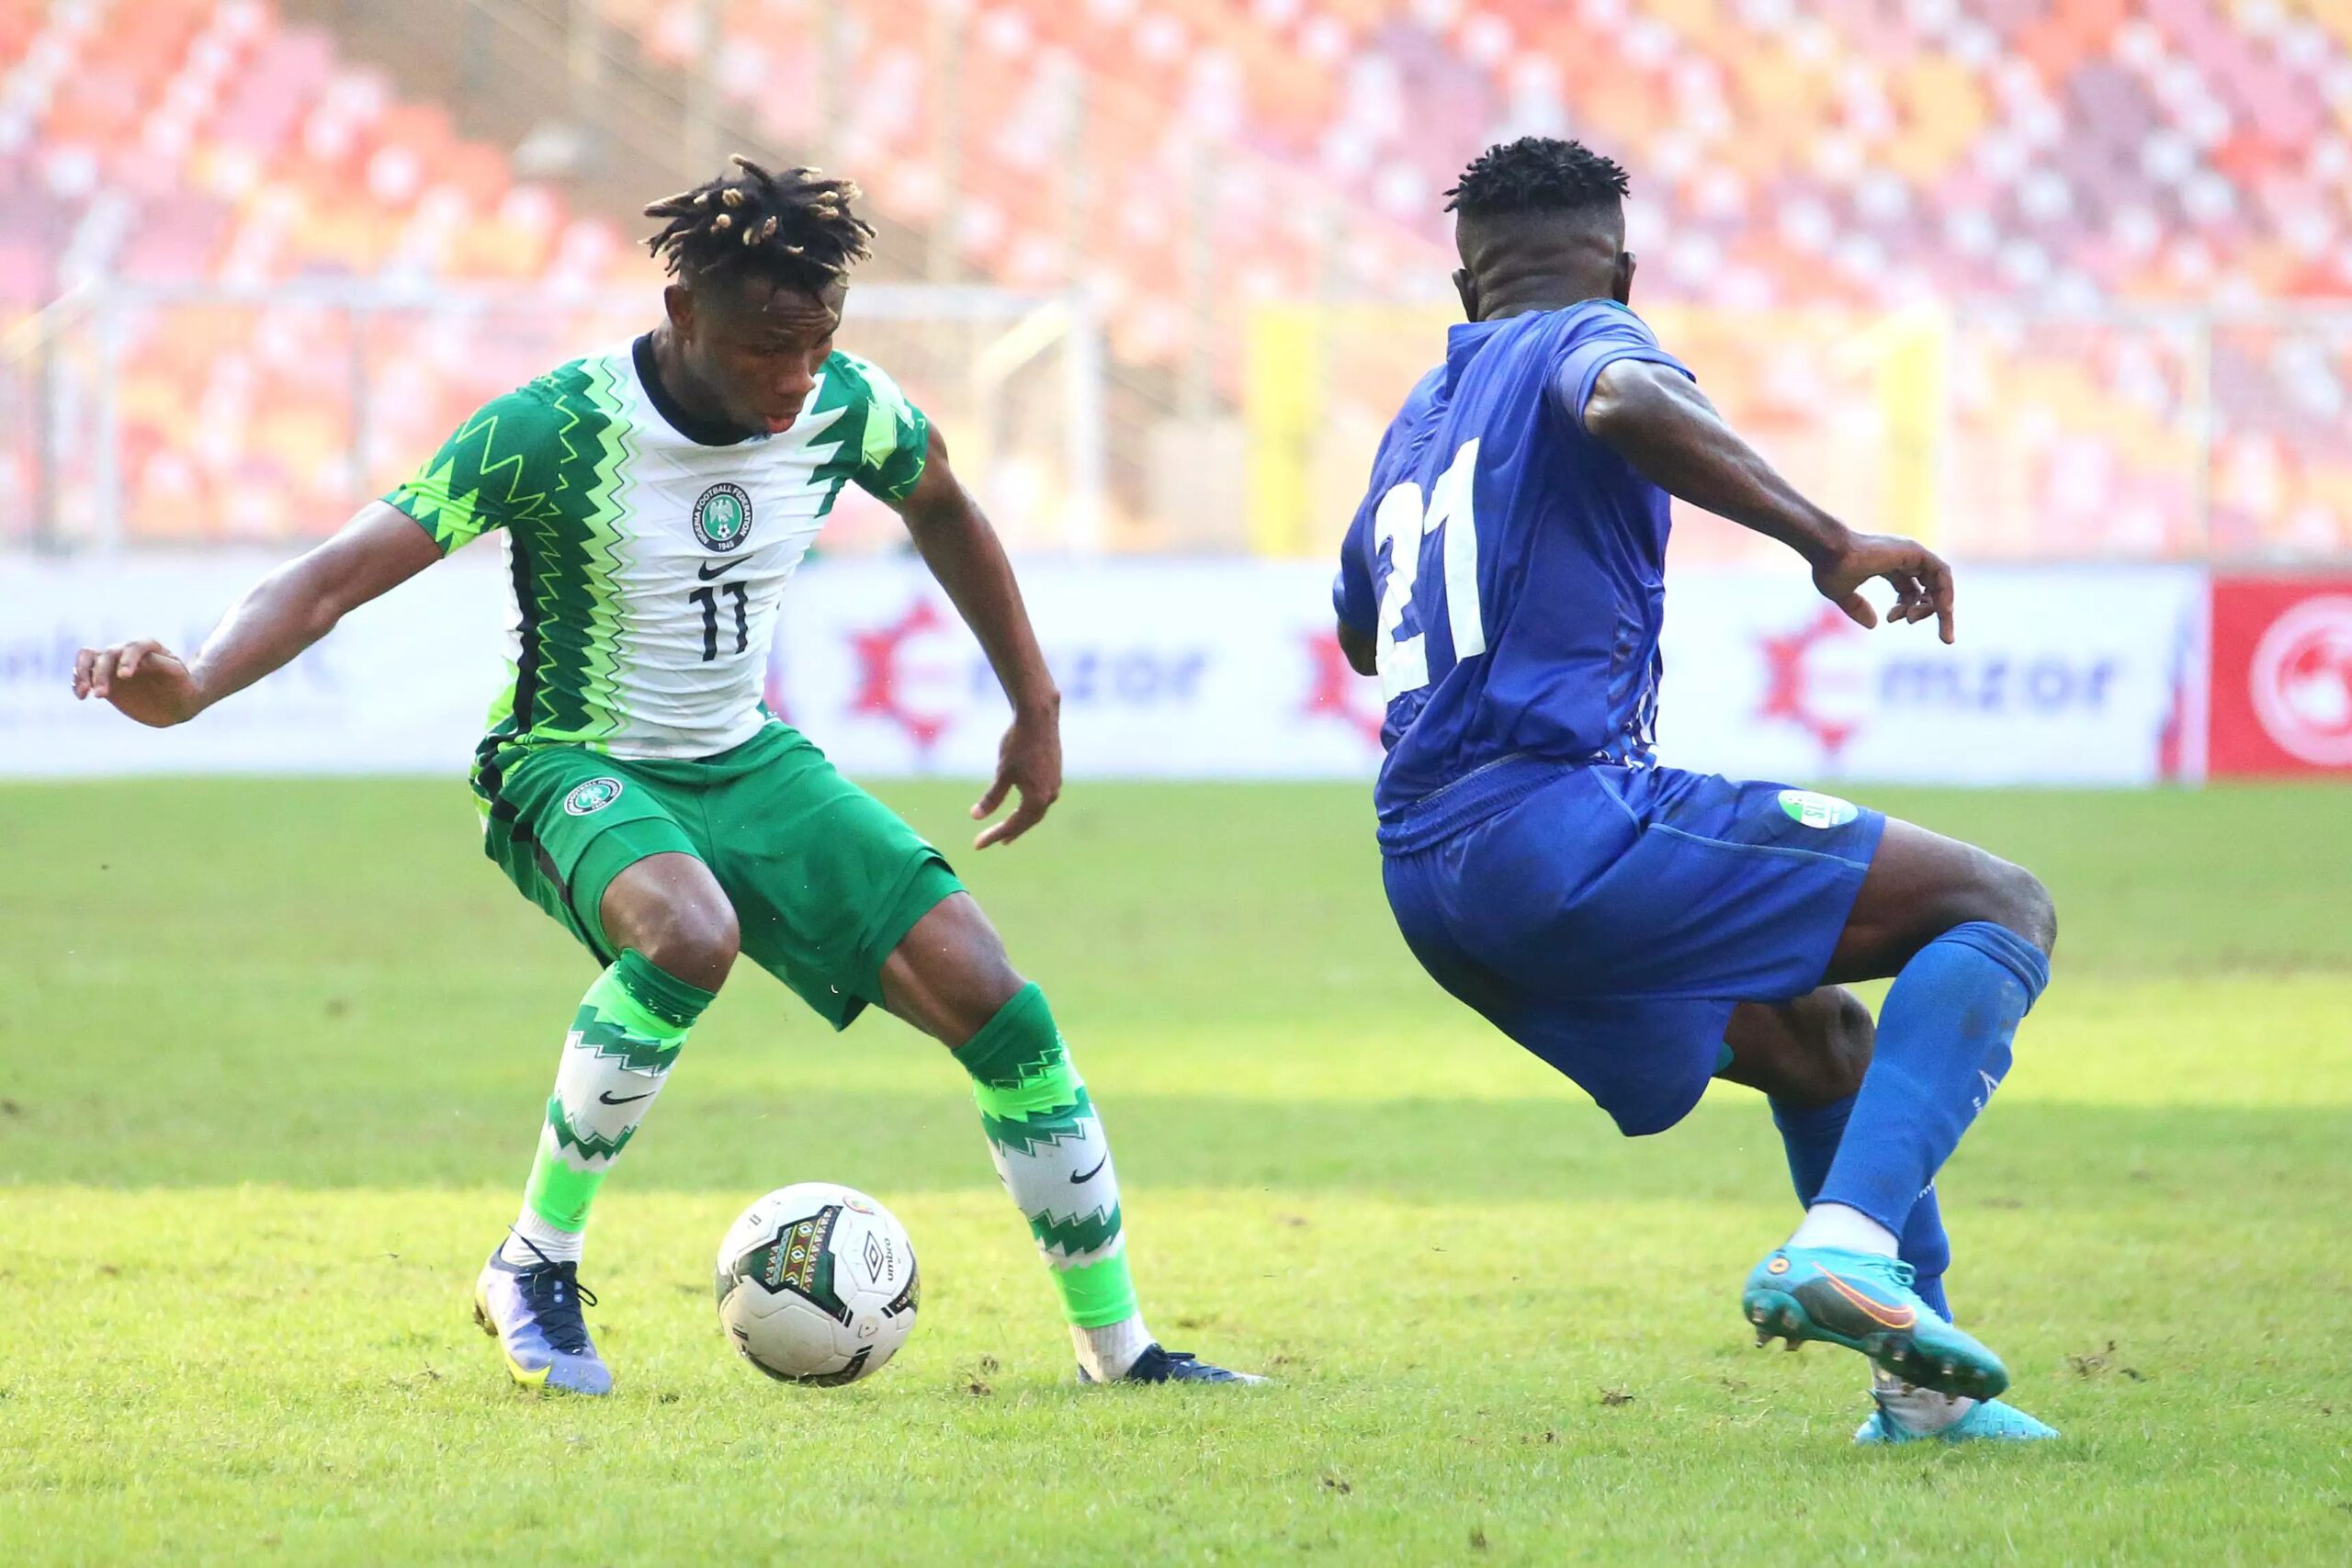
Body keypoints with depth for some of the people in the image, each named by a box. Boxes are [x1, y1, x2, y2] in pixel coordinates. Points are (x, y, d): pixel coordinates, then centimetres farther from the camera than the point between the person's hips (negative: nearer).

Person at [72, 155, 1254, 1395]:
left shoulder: (845, 409, -9)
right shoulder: (554, 432, -24)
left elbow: (941, 510, 16)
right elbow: (342, 574, -28)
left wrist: (1036, 708, 19)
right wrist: (192, 687, -45)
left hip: (747, 764, 5)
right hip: (574, 771, -5)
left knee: (989, 999, -8)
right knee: (693, 935, -38)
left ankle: (1116, 1345, 8)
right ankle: (534, 1268, -19)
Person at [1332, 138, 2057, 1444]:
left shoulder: (1417, 422, 24)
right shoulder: (1582, 339, 2)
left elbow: (1361, 633, 43)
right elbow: (1625, 402, -26)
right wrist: (1830, 543, -26)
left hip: (1427, 877, 8)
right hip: (1564, 819, -8)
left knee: (1819, 1041, 26)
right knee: (2004, 909, -6)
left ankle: (1925, 1389, 19)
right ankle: (1850, 1237, -25)